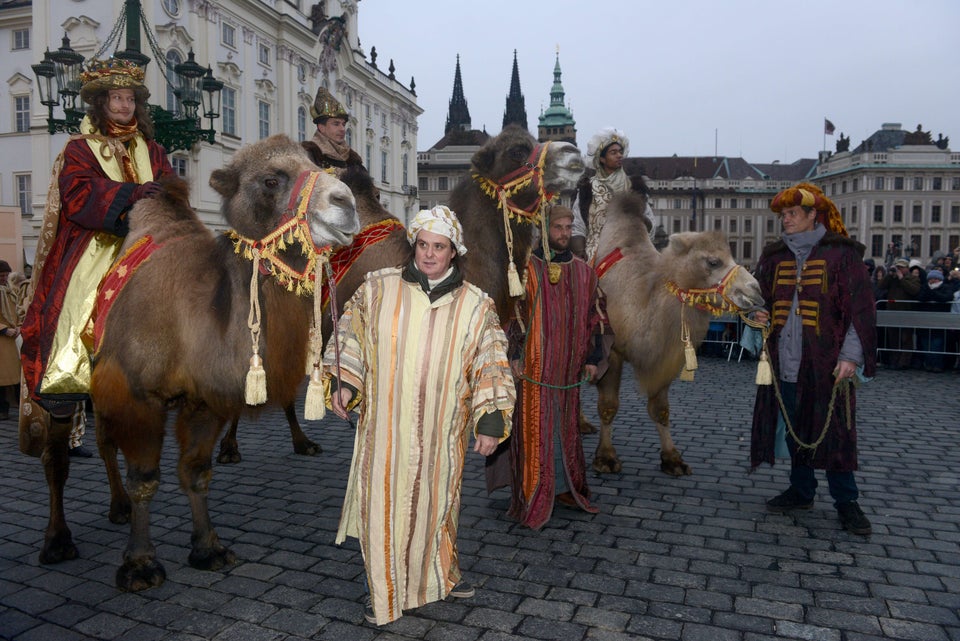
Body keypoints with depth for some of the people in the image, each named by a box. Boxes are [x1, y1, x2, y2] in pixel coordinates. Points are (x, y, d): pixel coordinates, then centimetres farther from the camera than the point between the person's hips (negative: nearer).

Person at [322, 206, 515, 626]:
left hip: (441, 434, 1)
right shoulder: (378, 288, -2)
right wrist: (343, 381, -4)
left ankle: (441, 575, 43)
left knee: (437, 502, 17)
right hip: (386, 429, 0)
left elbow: (490, 366, -1)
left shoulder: (476, 306, -2)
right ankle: (385, 591, 29)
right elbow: (352, 334, 8)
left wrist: (490, 421, -7)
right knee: (383, 505, 7)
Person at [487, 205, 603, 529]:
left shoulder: (584, 272, 10)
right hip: (533, 364, -4)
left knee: (565, 426, 12)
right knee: (533, 426, -1)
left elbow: (591, 317, 13)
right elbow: (513, 313, -3)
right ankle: (532, 494, 10)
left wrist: (591, 357, 9)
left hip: (568, 365, 4)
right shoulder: (526, 268, -2)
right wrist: (514, 354, -9)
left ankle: (564, 486, 27)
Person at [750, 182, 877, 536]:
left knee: (834, 430, 2)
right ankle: (801, 491, 27)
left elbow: (861, 309, -6)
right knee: (795, 427, 12)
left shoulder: (841, 253, -3)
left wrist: (851, 354, -13)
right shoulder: (775, 256, 11)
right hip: (786, 361, 5)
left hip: (827, 362, -4)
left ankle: (846, 501, 17)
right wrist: (759, 312, 1)